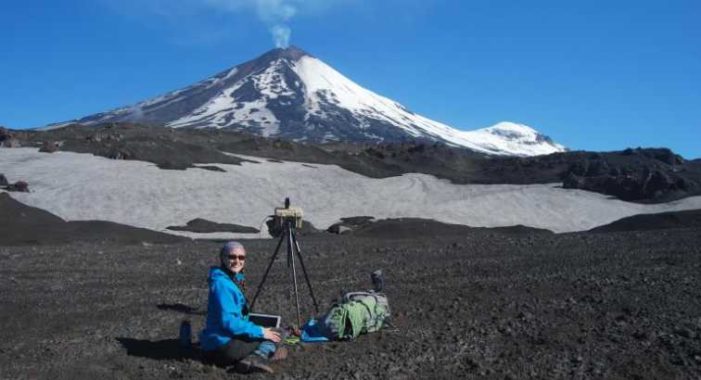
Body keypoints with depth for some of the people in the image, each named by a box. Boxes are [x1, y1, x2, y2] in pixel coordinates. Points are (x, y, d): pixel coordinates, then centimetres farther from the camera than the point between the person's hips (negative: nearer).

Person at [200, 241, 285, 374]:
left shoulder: (235, 279, 10)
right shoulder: (221, 284, -18)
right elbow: (228, 322, -24)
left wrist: (257, 329, 10)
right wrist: (260, 332, -18)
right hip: (222, 347, -9)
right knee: (270, 339, -4)